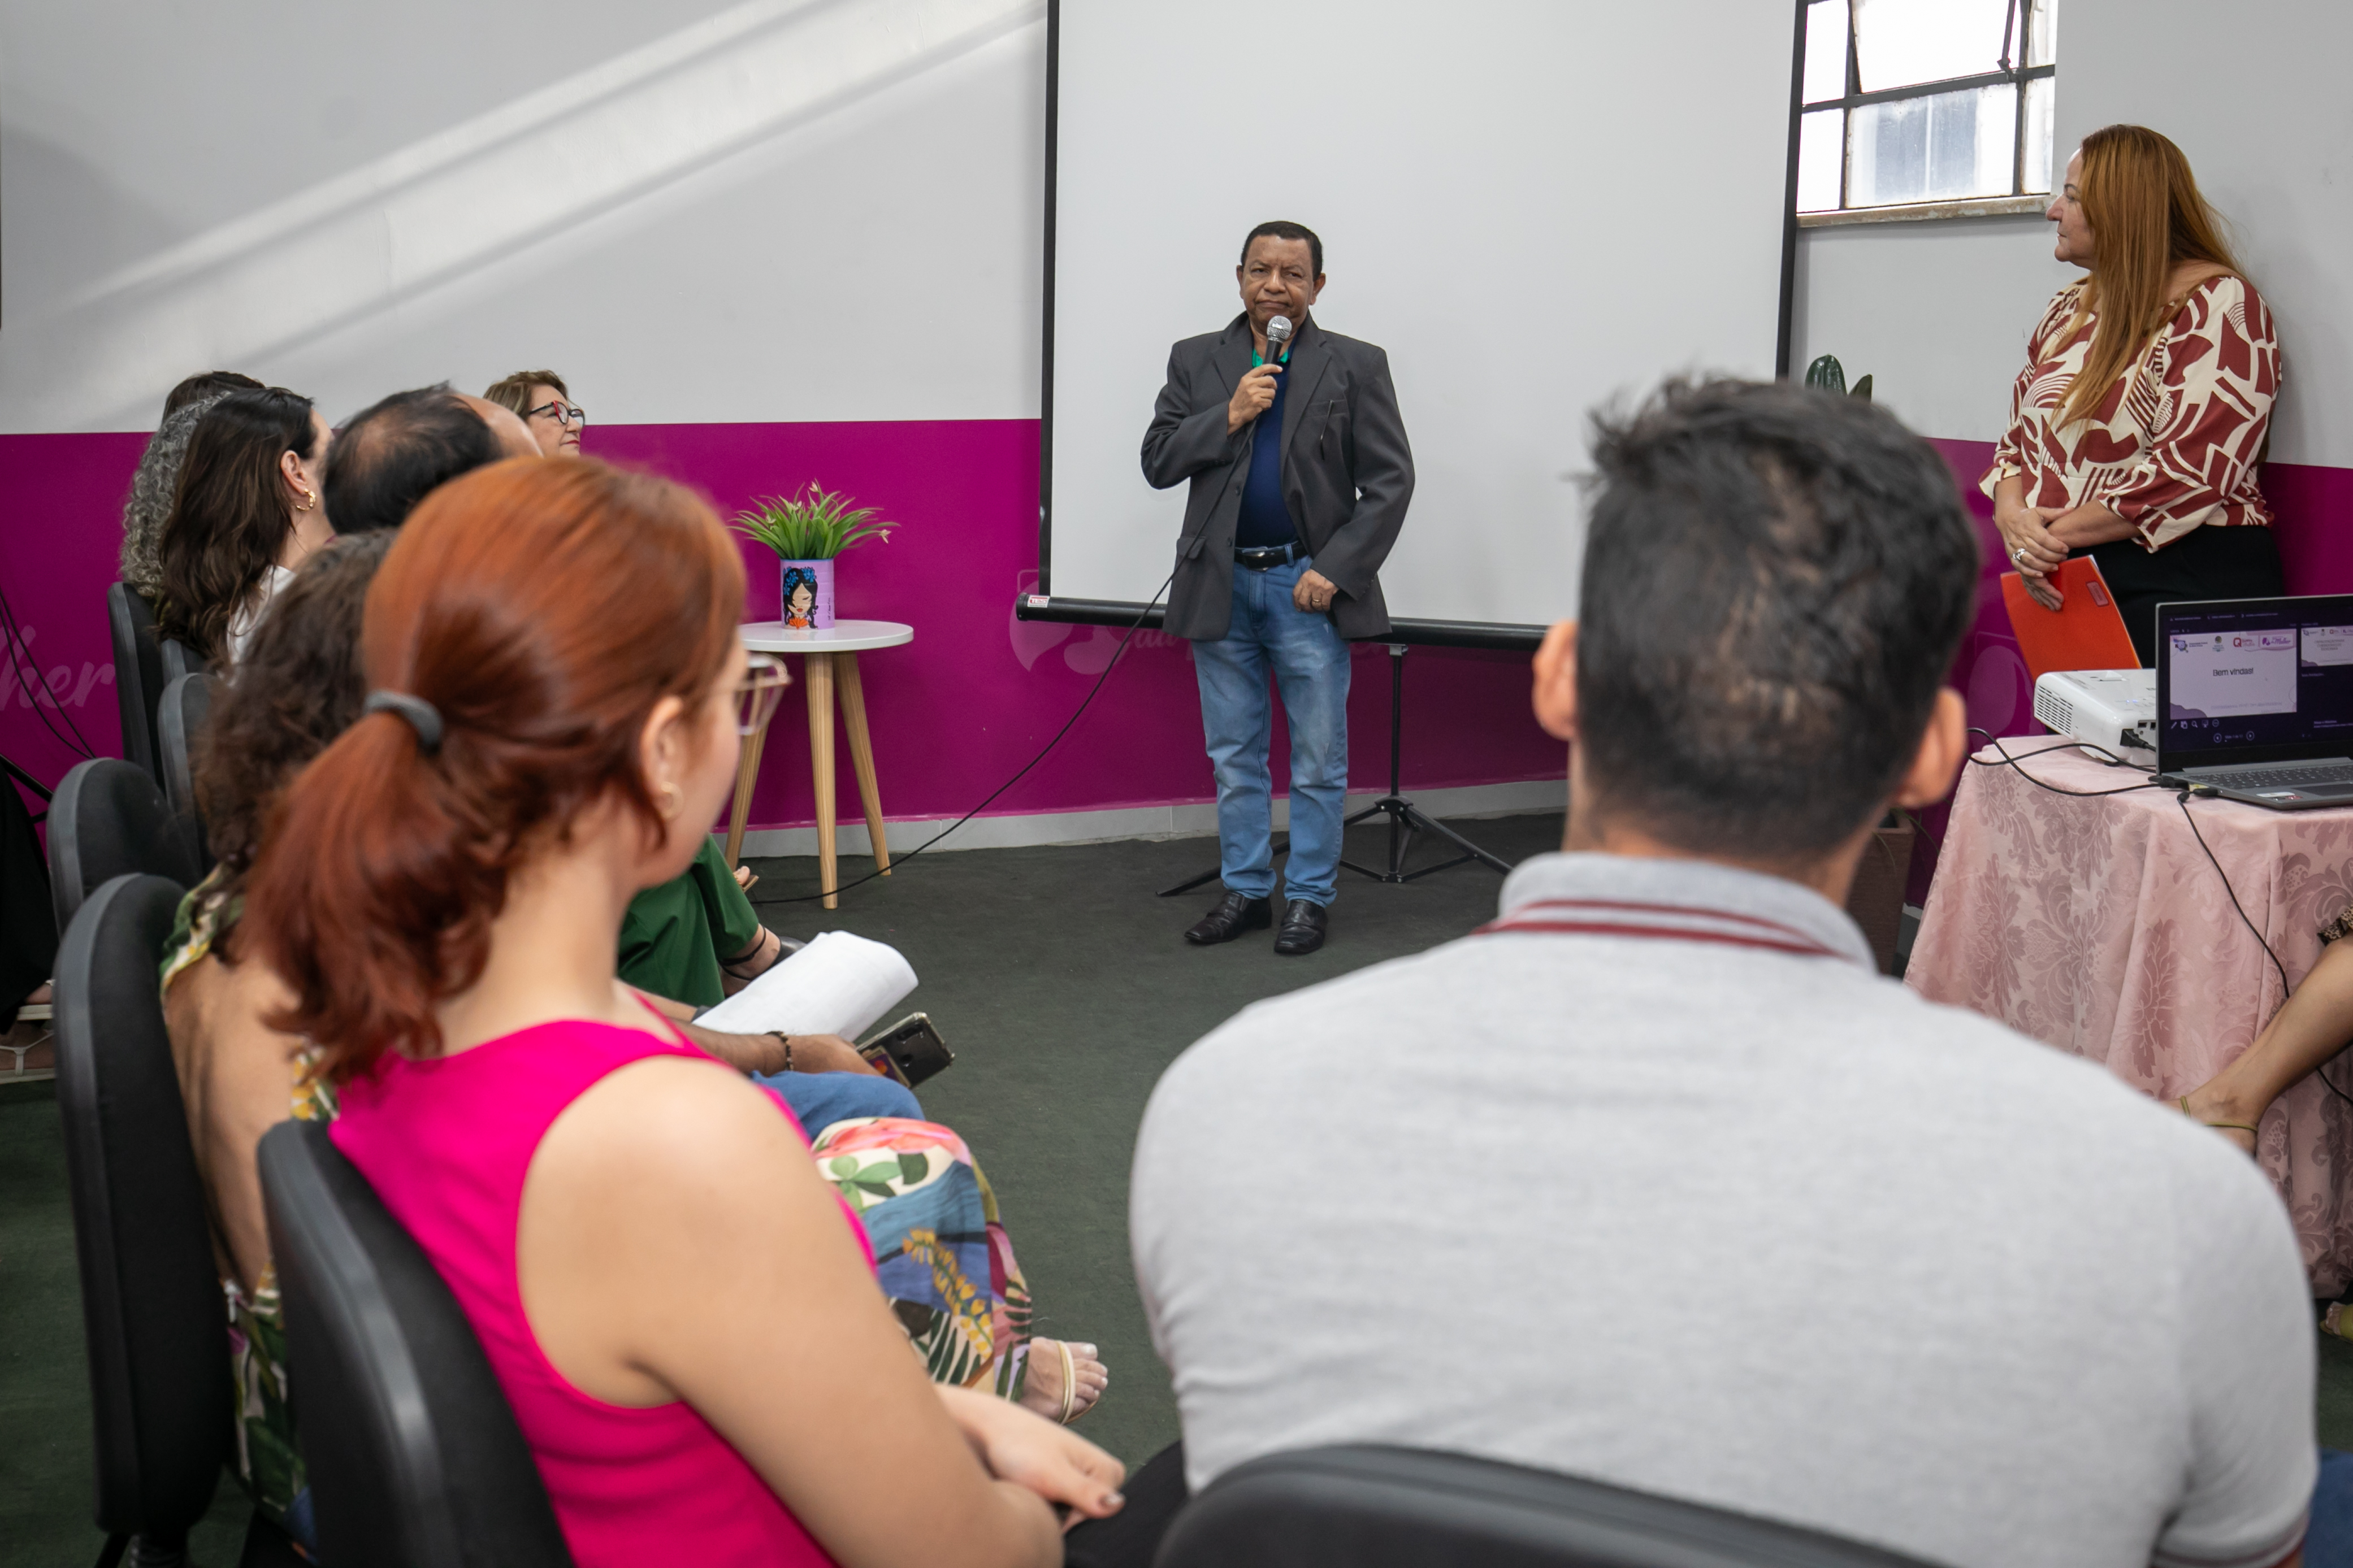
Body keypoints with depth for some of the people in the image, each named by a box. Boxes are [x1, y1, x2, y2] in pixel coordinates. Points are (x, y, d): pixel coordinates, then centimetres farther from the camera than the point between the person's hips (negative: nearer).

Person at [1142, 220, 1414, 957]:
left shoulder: (1356, 366, 0)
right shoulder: (1196, 361, 7)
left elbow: (1390, 480, -4)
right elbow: (1158, 462, 2)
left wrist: (1336, 570, -12)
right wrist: (1228, 417, -13)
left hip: (1310, 585, -2)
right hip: (1220, 585, 3)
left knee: (1318, 760, 4)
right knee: (1234, 757, 11)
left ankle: (1310, 897, 14)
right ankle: (1245, 890, 22)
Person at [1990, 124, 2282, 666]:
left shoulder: (2220, 306, -8)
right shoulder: (2070, 308, 17)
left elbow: (2189, 474, -18)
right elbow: (2020, 435, 17)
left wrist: (2055, 535, -16)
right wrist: (2012, 514, -6)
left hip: (2186, 580, -7)